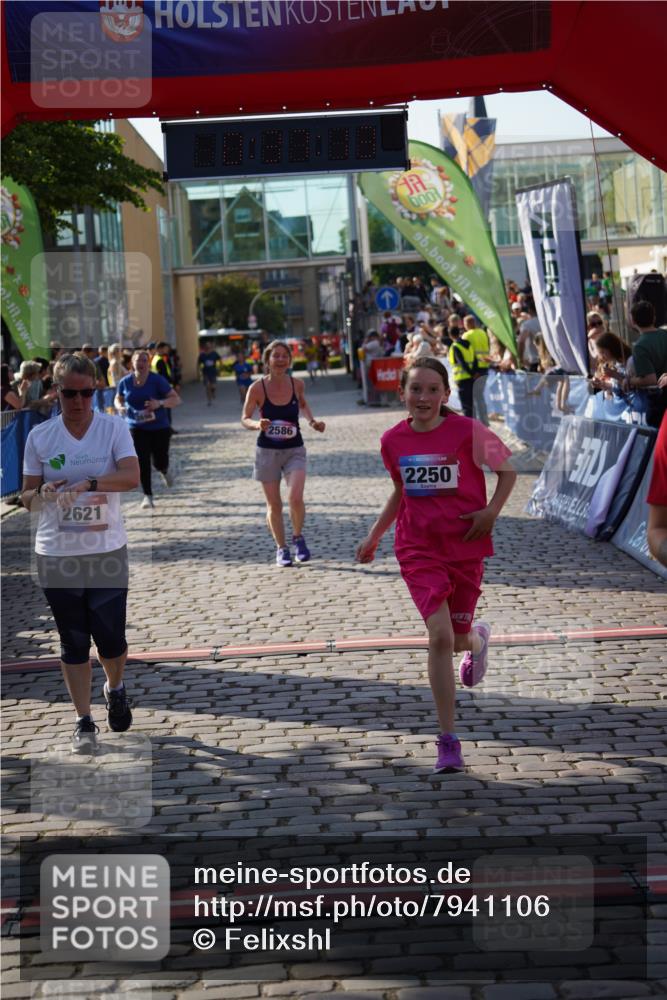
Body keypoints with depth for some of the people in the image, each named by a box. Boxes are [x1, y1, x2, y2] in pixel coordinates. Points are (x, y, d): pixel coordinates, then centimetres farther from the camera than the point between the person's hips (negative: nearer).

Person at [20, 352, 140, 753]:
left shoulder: (114, 428, -4)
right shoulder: (40, 436, 1)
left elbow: (132, 476, -19)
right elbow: (27, 497, 3)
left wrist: (87, 484, -32)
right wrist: (44, 496, -20)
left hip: (108, 551, -1)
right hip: (56, 555, 1)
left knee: (111, 637, 1)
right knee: (73, 641, 7)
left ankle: (116, 689, 34)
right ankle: (84, 721, 18)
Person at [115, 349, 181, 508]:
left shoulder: (157, 380, -10)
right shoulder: (125, 382, -1)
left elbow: (176, 399, -12)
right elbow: (118, 399, 17)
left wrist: (160, 403, -31)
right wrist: (120, 407, -8)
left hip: (159, 427, -1)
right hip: (136, 428, 1)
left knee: (160, 461, 3)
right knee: (142, 462, -7)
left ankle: (164, 471, 42)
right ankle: (147, 495, 5)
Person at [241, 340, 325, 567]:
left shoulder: (297, 384, -4)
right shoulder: (257, 388, -11)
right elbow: (245, 419, -4)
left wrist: (312, 421, 2)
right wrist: (257, 424, -25)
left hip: (294, 450, 1)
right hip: (267, 451, 0)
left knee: (295, 498, -17)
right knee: (274, 505, 6)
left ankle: (298, 537, 11)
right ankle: (281, 548, 26)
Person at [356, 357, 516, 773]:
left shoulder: (468, 431, -12)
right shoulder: (393, 441, -1)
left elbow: (508, 470, 1)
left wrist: (491, 512, -12)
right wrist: (374, 536, 15)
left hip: (466, 546, -1)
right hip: (418, 548, 1)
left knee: (456, 637, 9)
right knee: (440, 635, -13)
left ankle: (477, 639, 53)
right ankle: (449, 741, -6)